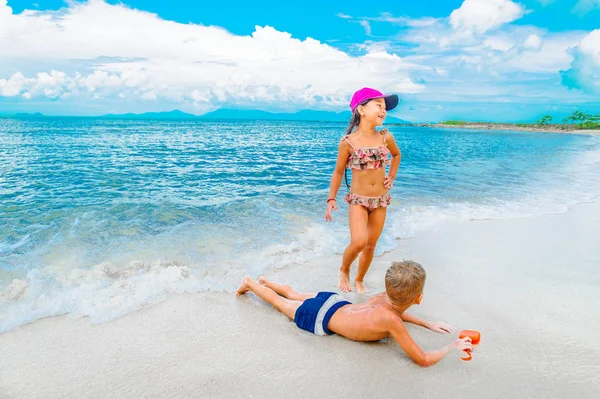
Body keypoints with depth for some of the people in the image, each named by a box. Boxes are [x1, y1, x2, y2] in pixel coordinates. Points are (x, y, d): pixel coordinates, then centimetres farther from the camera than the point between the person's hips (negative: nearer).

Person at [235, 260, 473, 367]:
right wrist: (452, 346, -16)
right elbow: (423, 360, -29)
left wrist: (428, 324, 7)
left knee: (293, 295, 31)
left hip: (333, 301, 6)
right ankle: (250, 283, 35)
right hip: (320, 319, -5)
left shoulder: (386, 297, -15)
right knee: (280, 303, 18)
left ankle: (265, 281, 47)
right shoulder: (391, 320, -36)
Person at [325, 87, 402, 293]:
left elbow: (397, 155, 19)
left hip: (381, 200, 4)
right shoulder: (348, 142, -12)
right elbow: (338, 171, -2)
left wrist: (391, 177, 10)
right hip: (358, 200, -4)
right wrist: (331, 199, -4)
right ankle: (344, 270, 12)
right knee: (358, 242, -20)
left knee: (371, 245, 10)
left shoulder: (386, 137, -3)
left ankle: (359, 281, 33)